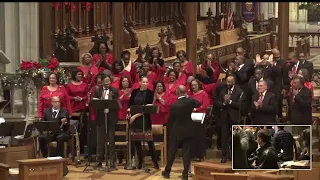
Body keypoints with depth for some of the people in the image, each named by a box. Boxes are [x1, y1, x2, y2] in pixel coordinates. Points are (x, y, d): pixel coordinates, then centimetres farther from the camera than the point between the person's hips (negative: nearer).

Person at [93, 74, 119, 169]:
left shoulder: (114, 91, 5)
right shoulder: (97, 91, 6)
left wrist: (111, 98, -19)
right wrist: (101, 98, -17)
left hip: (111, 118, 0)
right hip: (101, 118, 0)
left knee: (111, 141, 1)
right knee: (100, 141, 4)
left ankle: (112, 162, 5)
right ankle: (99, 162, 10)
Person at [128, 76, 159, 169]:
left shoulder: (149, 93, -2)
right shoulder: (135, 92, 8)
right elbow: (130, 103, 13)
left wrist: (136, 115, -13)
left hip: (145, 119, -4)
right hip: (134, 119, 4)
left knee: (149, 141, -7)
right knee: (136, 141, 5)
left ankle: (155, 162, -3)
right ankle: (140, 162, 14)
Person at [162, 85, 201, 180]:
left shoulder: (174, 105, -16)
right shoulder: (190, 101, -11)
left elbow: (170, 120, -6)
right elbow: (198, 104, 12)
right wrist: (188, 97, 15)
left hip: (176, 131, -2)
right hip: (188, 131, 2)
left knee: (172, 152, 11)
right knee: (186, 152, 4)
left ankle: (167, 172, 22)